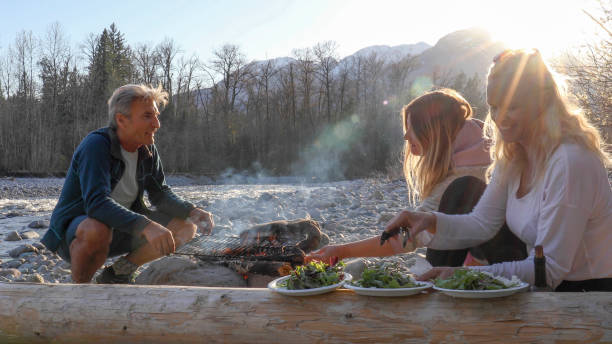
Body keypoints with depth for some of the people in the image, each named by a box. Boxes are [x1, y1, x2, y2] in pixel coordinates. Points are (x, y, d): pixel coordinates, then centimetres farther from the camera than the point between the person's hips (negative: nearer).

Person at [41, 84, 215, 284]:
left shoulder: (148, 151, -2)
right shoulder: (95, 145, -23)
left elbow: (161, 194, 3)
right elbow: (96, 202, -36)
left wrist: (191, 211, -18)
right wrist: (145, 225, -49)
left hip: (120, 233, 7)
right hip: (73, 232, -7)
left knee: (185, 227, -6)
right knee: (97, 229, -41)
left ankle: (117, 274, 5)